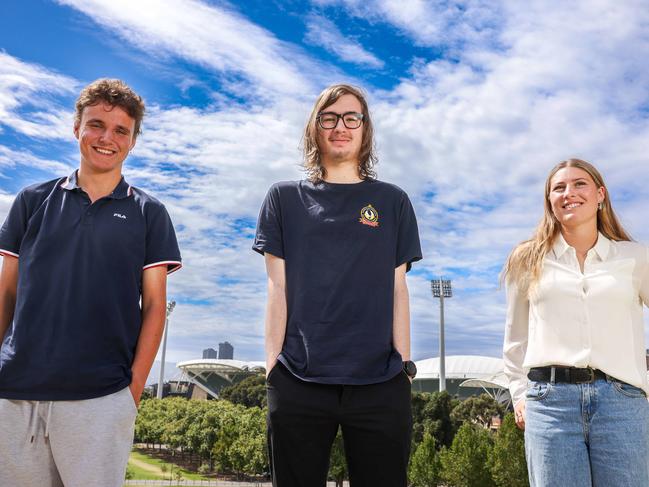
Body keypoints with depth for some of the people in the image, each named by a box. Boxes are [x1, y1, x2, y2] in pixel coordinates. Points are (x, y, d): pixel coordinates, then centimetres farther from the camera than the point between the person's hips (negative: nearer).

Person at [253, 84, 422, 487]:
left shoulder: (392, 202, 11)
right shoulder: (286, 199, 10)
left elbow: (397, 290, 8)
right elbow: (278, 288, 6)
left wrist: (405, 367, 2)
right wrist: (272, 366, 0)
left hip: (380, 383, 1)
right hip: (298, 381, 0)